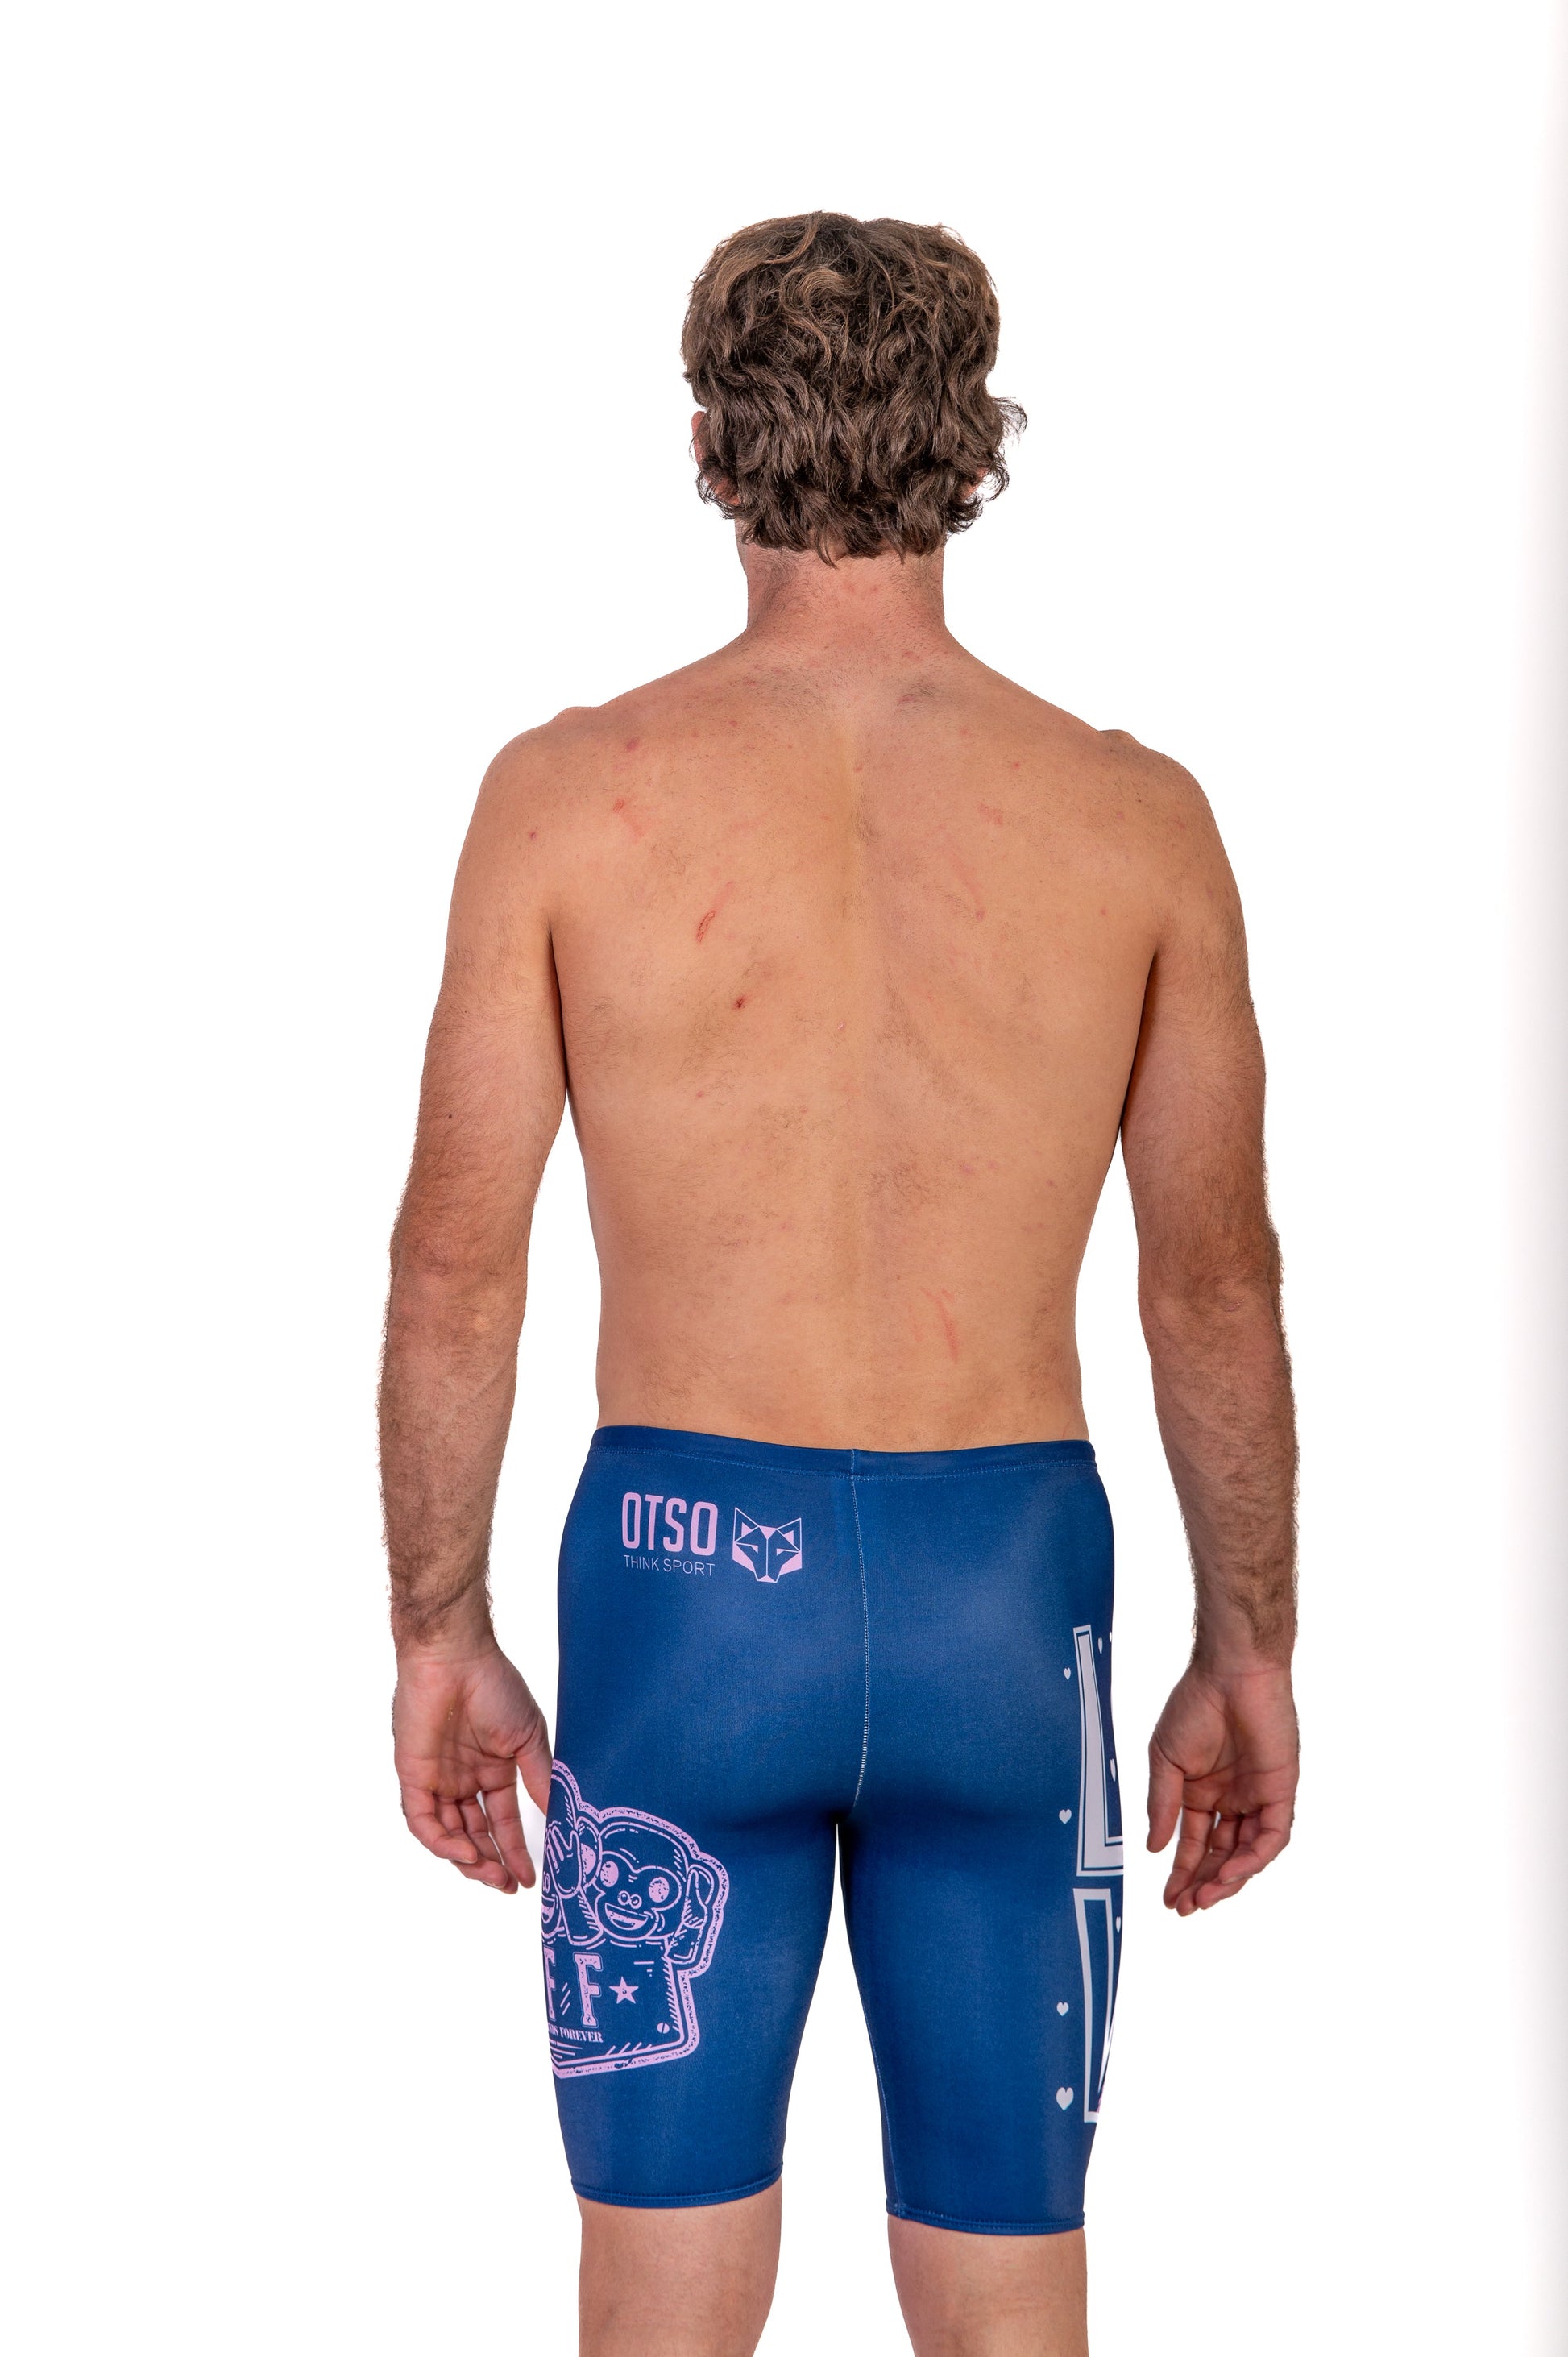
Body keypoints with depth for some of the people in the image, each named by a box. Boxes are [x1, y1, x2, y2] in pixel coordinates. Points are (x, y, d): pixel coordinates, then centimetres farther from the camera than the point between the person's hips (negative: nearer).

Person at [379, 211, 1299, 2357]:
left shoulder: (574, 792, -6)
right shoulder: (1135, 817, -3)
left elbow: (457, 1259, -3)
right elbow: (1215, 1287, 3)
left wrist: (437, 1626, 8)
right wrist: (1249, 1648, 13)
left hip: (682, 1567, -1)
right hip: (1009, 1579, 1)